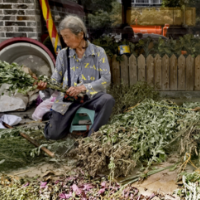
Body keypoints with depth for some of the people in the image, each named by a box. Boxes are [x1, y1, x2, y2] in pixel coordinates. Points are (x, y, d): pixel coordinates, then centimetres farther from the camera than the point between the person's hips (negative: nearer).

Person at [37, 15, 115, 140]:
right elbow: (55, 81, 6)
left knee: (107, 100, -35)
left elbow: (106, 79, -7)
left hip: (92, 96, -1)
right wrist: (46, 86, -18)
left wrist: (83, 88, -20)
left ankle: (92, 136, -18)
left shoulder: (98, 52, 1)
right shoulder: (63, 54, 8)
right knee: (53, 134, -11)